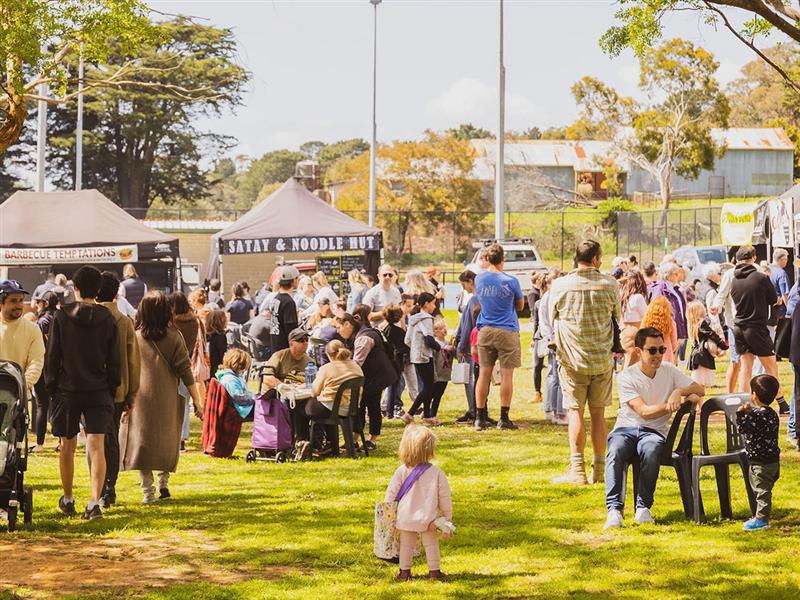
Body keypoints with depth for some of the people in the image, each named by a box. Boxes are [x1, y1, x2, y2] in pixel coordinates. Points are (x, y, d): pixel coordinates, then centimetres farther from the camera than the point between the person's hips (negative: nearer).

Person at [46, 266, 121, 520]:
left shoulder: (61, 317, -5)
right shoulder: (107, 319, 0)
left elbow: (52, 356, -3)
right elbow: (114, 360, 3)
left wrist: (52, 389, 6)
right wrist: (112, 391, 12)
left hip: (67, 391, 0)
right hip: (99, 392, 0)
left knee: (67, 447, 14)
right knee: (97, 448, -4)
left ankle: (68, 500, 27)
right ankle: (95, 502, -18)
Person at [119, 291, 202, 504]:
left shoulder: (134, 337, -1)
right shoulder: (174, 336, -3)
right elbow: (184, 369, -4)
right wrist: (196, 399, 0)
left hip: (140, 398, 0)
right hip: (167, 399, 0)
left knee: (142, 440, 3)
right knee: (166, 439, 18)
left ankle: (148, 490, -3)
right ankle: (163, 482, 15)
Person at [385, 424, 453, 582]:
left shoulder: (402, 471, -9)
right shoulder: (437, 473, -10)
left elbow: (391, 493, -3)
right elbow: (445, 499, -4)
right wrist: (448, 519, 9)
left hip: (405, 518, 1)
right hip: (428, 519, 0)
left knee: (406, 545, 14)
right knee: (431, 544, 15)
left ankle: (405, 571, 20)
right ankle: (434, 571, 19)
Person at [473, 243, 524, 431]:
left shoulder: (479, 280, 2)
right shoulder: (510, 281, -9)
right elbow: (520, 305, 4)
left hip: (485, 331, 4)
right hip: (507, 330, -4)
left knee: (484, 374, 6)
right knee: (506, 374, 1)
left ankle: (480, 418, 7)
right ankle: (504, 419, 1)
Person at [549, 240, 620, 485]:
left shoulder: (559, 286, -7)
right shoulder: (610, 285, -5)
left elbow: (552, 320, 7)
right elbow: (618, 320, 9)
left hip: (571, 357, -1)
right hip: (602, 358, 1)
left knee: (575, 412, 1)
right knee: (598, 413, 8)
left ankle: (577, 469, -5)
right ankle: (599, 469, 12)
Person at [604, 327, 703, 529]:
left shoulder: (669, 371, 10)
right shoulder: (626, 377, -3)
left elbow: (700, 389, 7)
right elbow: (644, 411, -12)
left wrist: (679, 392, -14)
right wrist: (674, 404, -22)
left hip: (654, 431, 1)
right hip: (625, 429, -1)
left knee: (651, 449, -36)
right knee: (615, 451, -37)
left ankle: (643, 508, -29)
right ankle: (614, 509, -40)